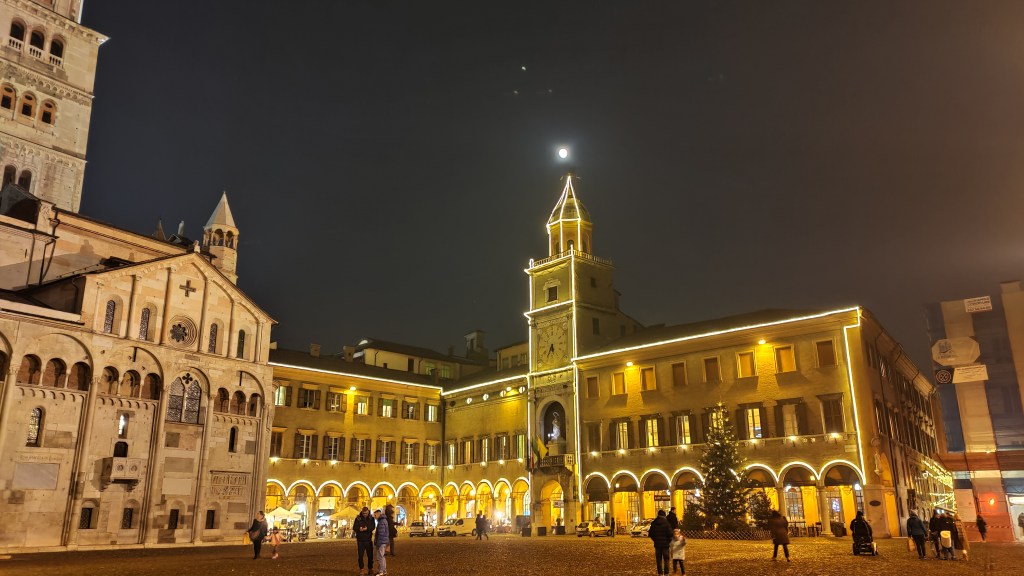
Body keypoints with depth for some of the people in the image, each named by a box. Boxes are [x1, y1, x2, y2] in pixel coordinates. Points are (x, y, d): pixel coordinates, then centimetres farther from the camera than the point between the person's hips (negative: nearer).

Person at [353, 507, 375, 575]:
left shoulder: (371, 518, 2)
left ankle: (370, 568, 16)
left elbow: (373, 527, -11)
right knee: (360, 555, 2)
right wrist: (359, 529, -25)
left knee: (370, 555, 4)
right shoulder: (358, 518, 1)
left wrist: (366, 528, -28)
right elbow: (354, 528, -6)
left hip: (368, 540, 0)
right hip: (360, 540, 0)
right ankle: (361, 569, 11)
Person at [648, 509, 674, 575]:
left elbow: (650, 534, 4)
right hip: (665, 543, -3)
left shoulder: (653, 523, 0)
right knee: (666, 559, 7)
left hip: (657, 544, 3)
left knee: (658, 559, 10)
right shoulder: (666, 523, -13)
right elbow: (670, 533, -16)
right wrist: (669, 540, 1)